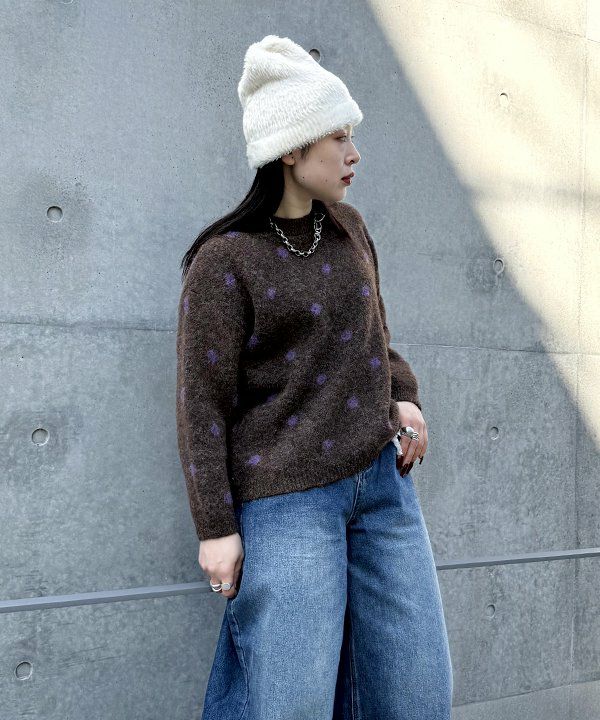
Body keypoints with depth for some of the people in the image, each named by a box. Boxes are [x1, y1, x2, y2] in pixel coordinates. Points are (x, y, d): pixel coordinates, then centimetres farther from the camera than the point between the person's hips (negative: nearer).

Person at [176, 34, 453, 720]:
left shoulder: (348, 228, 10)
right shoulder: (225, 259, -9)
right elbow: (201, 403, -8)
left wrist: (403, 398, 2)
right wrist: (215, 527, -9)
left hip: (382, 482, 6)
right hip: (286, 500, -6)